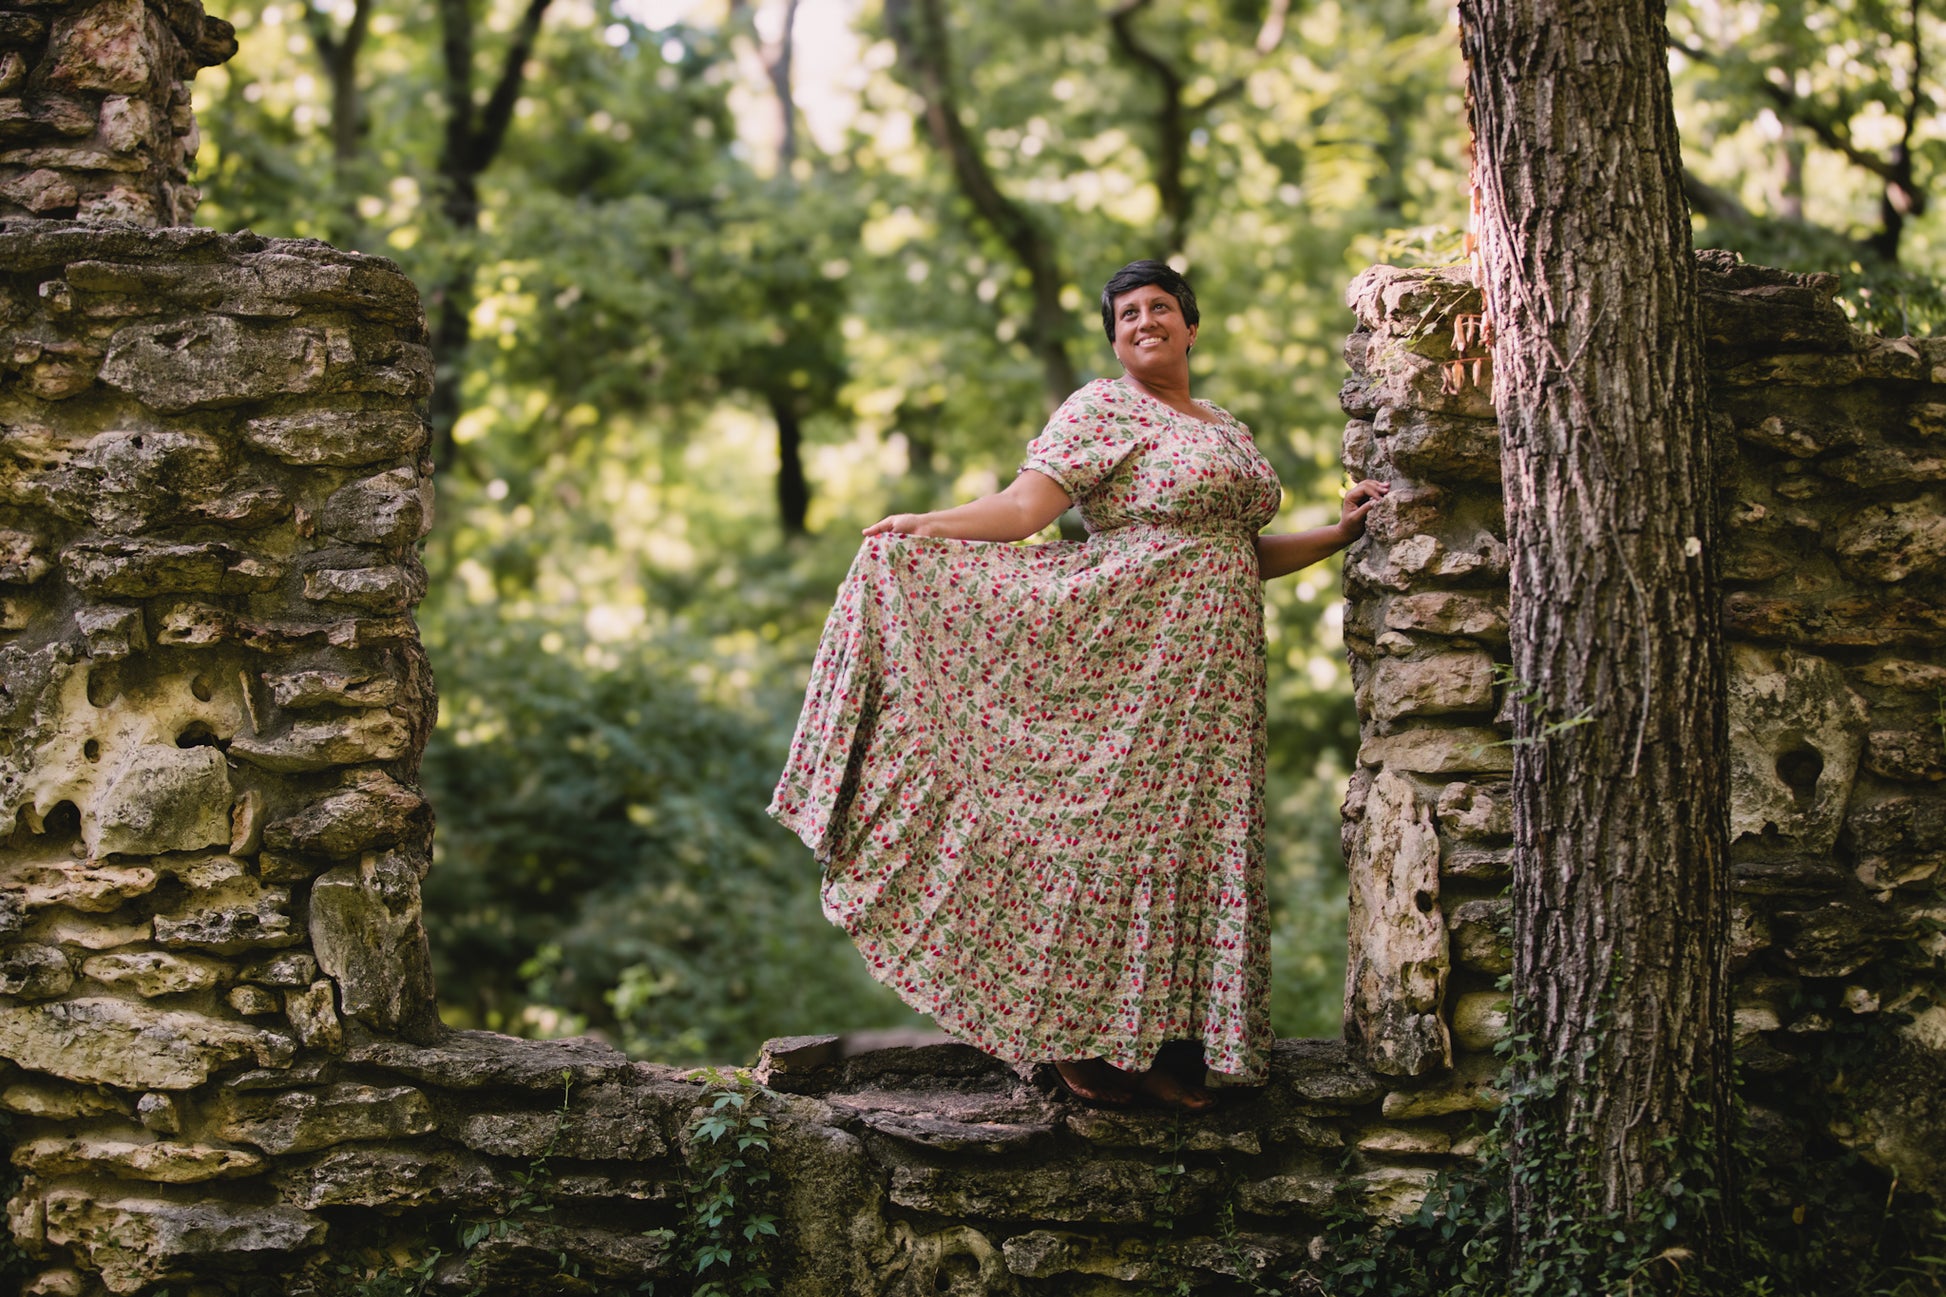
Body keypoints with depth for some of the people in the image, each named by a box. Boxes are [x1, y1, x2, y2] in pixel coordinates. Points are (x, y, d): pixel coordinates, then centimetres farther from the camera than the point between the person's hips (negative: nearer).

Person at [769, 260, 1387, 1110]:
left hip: (1211, 679, 7)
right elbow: (1026, 505, -12)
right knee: (1110, 827, -8)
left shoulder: (1228, 433, 20)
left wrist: (1338, 534, 13)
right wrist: (921, 529, -24)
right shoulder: (1103, 409, -1)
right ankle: (1077, 1037, -1)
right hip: (1129, 654, -7)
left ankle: (1148, 1043, 7)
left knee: (1186, 838, 4)